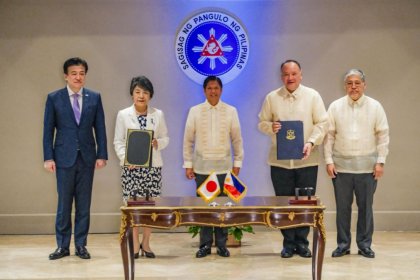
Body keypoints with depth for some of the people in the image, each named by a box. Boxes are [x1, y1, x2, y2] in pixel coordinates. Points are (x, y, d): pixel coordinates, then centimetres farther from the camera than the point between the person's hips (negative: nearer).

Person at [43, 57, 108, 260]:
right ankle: (62, 245, 13)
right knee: (64, 203, 3)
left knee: (84, 203, 6)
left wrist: (102, 155, -1)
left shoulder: (94, 97, 5)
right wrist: (48, 158, -5)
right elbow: (48, 130, 1)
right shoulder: (54, 98, 1)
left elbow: (100, 128, 5)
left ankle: (81, 245, 14)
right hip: (64, 157, -1)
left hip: (87, 157, 1)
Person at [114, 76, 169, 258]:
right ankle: (135, 244, 10)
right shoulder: (123, 115, 2)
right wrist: (125, 157, -13)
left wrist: (158, 143, -13)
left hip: (153, 165, 1)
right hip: (131, 166, -1)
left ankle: (146, 243, 17)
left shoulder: (158, 115, 5)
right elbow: (118, 141, 2)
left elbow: (166, 138, 9)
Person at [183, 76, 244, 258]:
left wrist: (237, 163, 4)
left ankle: (221, 244, 12)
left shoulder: (231, 111, 3)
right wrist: (188, 164, 1)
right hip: (202, 166, 0)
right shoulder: (195, 111, 3)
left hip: (223, 166, 0)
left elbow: (237, 139, 6)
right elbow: (188, 140, 5)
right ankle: (205, 244, 11)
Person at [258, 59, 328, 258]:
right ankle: (288, 242, 17)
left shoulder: (312, 96, 3)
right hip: (280, 161, 1)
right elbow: (262, 123, 10)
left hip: (306, 160, -1)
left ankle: (301, 242, 17)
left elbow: (322, 124, 0)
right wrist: (271, 127, -13)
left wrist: (311, 142, -15)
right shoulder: (272, 98, 6)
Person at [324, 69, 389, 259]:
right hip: (341, 165, 1)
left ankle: (364, 244, 17)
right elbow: (329, 135, 4)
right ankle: (343, 244, 16)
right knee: (342, 207, 6)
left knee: (365, 206, 6)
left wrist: (380, 161, -3)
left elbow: (383, 135, 2)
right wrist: (329, 161, -2)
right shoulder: (335, 106, 3)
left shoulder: (375, 106, 2)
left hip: (367, 166, 0)